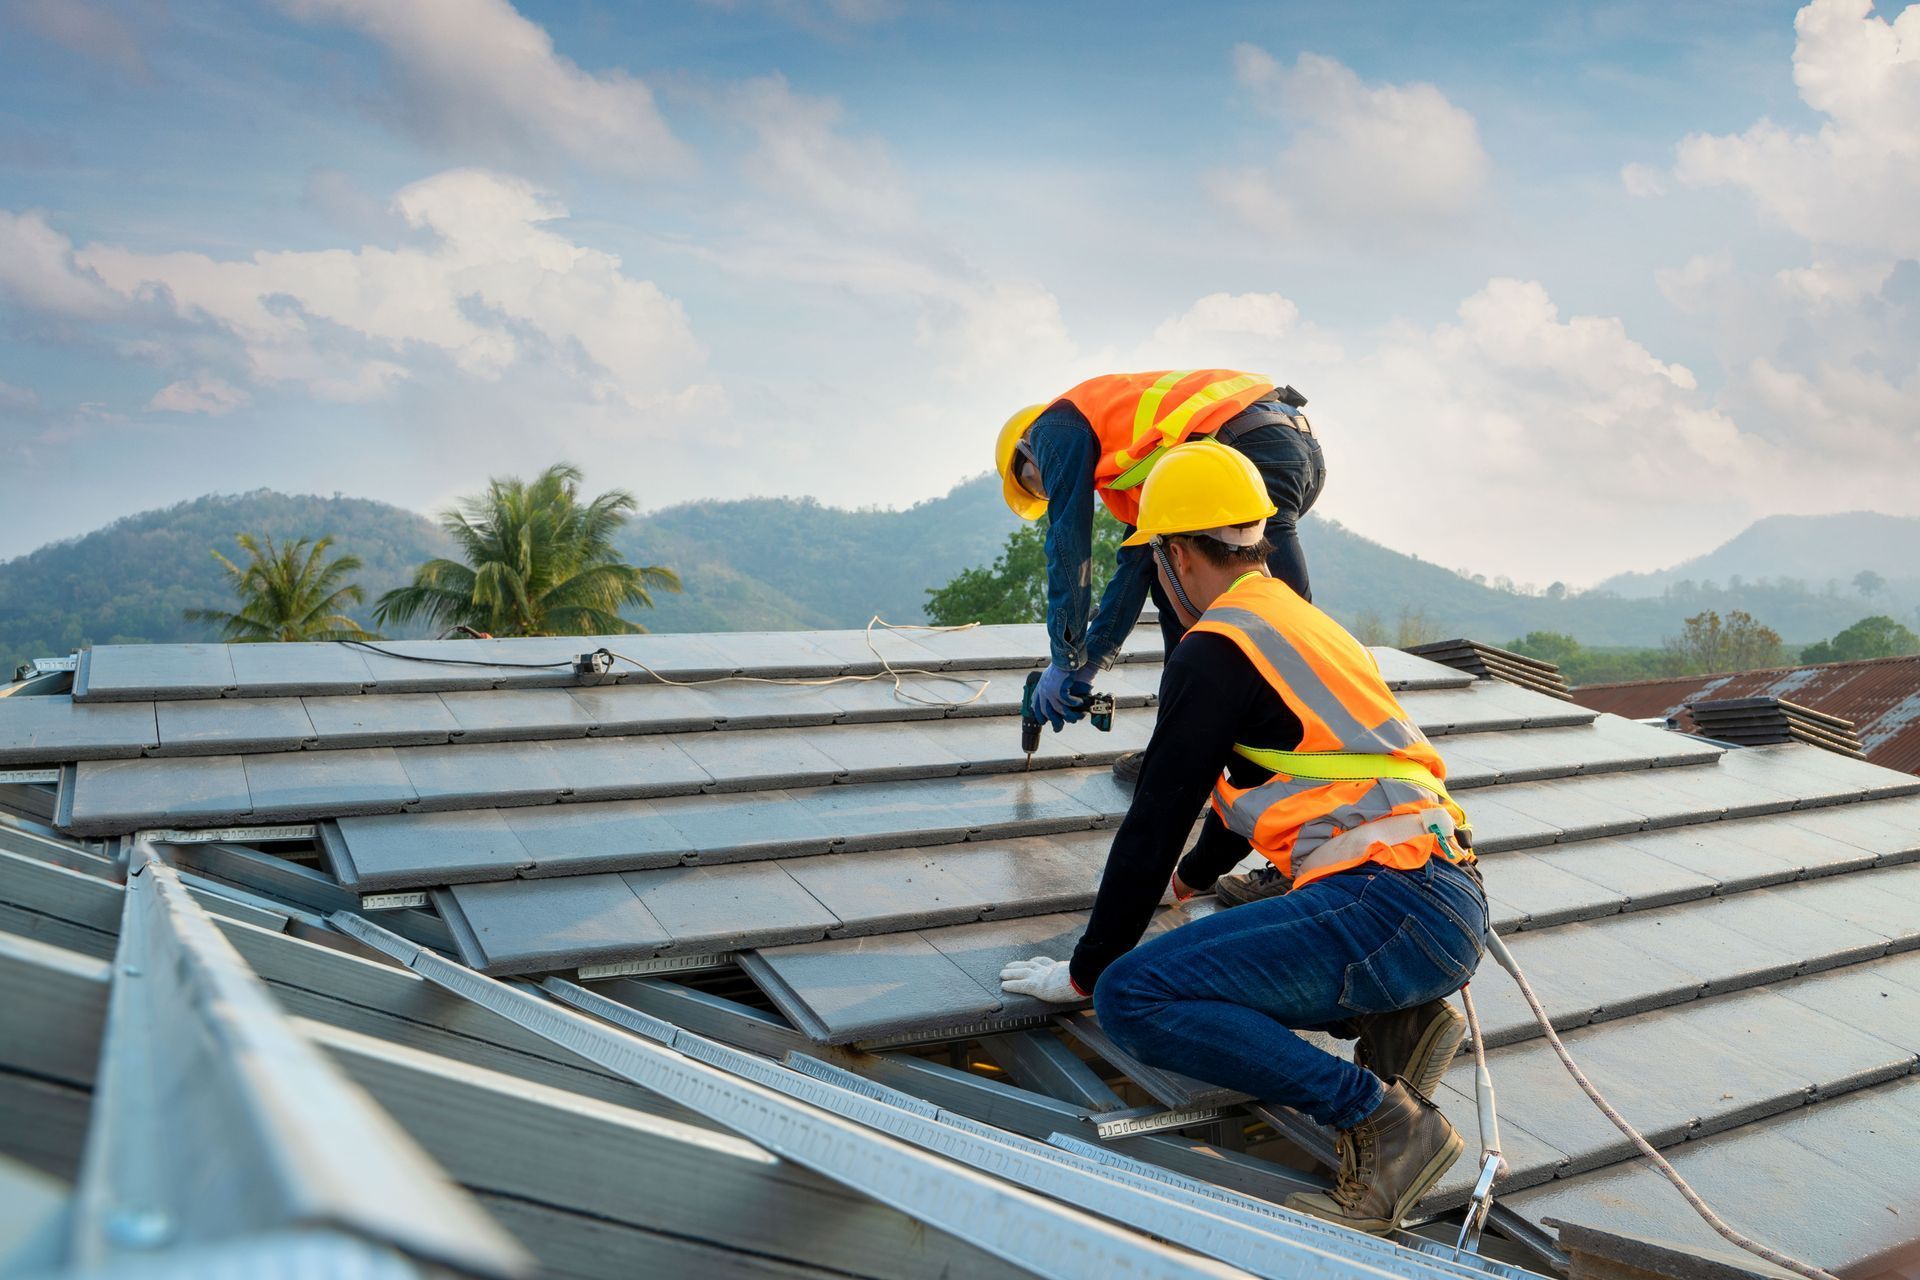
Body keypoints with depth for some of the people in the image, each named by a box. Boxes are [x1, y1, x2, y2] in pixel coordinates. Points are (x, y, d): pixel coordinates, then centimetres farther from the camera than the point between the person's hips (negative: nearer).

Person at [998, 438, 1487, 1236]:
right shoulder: (1300, 620, 22)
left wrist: (1086, 970, 6)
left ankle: (1381, 1118, -13)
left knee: (1134, 997, -14)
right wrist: (1191, 878, 51)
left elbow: (1155, 819, -5)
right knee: (1216, 956, 28)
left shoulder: (1216, 647, -7)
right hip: (1452, 901, 10)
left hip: (1389, 906, -10)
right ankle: (1398, 1023, 11)